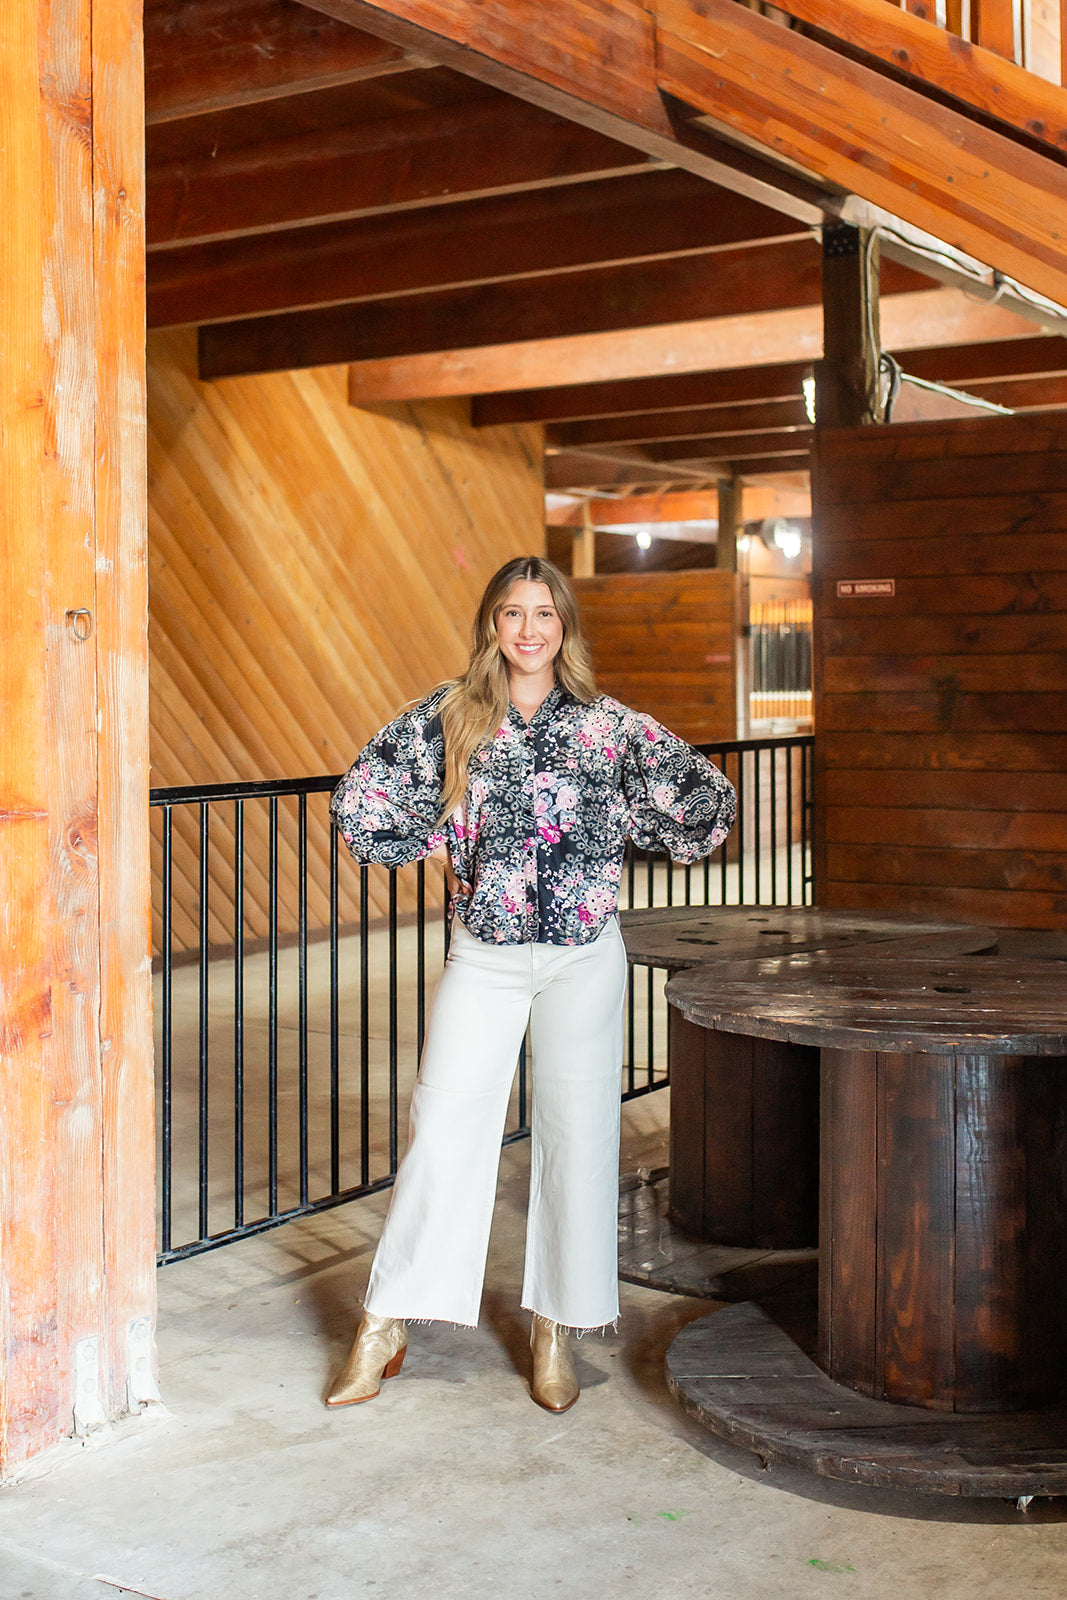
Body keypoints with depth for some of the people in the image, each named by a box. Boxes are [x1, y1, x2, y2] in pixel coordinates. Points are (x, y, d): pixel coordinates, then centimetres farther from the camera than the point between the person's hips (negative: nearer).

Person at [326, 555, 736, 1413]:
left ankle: (555, 1333, 20)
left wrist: (622, 846, 5)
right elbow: (359, 796, 6)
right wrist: (438, 845, 4)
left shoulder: (608, 726, -2)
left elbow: (706, 797, 4)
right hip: (483, 958, 0)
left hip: (583, 960, 0)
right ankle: (386, 1326, 12)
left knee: (575, 1135, 5)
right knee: (443, 1130, -1)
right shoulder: (449, 716, 0)